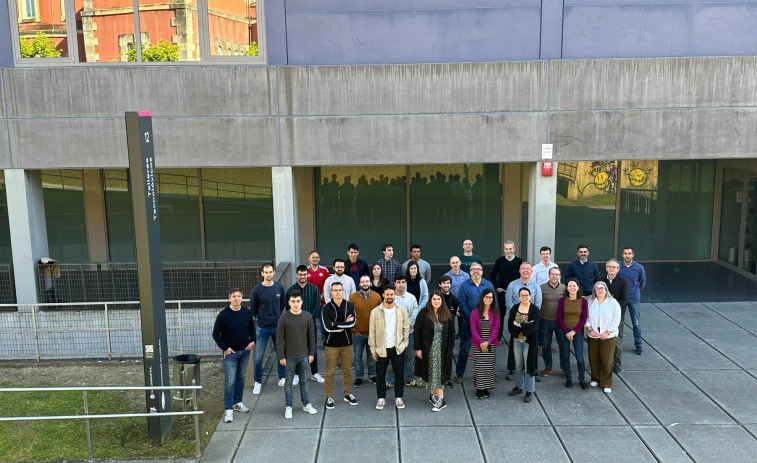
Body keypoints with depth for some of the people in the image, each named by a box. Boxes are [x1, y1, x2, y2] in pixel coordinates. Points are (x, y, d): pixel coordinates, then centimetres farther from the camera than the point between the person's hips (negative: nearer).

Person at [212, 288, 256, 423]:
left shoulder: (247, 312, -1)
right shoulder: (223, 315, -12)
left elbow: (252, 328, 14)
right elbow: (216, 334, -5)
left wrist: (252, 341, 0)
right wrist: (224, 348, -10)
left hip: (245, 351, 4)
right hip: (230, 352, -4)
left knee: (241, 378, 14)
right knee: (230, 381, -6)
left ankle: (237, 402, 30)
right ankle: (228, 409, 0)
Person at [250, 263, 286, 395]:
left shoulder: (279, 287, -1)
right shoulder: (256, 290, -9)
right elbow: (253, 309, 3)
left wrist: (279, 318, 7)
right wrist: (261, 319, 4)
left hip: (278, 326, 2)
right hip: (262, 328, -2)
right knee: (258, 356, 1)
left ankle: (282, 379, 26)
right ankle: (258, 382, 15)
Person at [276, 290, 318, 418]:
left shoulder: (307, 317, -2)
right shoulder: (284, 318, -10)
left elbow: (311, 336, 5)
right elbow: (279, 339, -7)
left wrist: (311, 353, 5)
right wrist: (281, 357, -8)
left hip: (304, 355, 2)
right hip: (289, 356, -2)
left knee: (304, 380, 14)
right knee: (289, 382, 7)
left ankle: (306, 404, 26)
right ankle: (288, 407, 19)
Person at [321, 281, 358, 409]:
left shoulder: (349, 306, 0)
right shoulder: (326, 308, -7)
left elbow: (352, 323, -13)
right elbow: (328, 327, -19)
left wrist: (336, 325, -18)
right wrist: (345, 324, -14)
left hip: (347, 343, 2)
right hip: (332, 344, -2)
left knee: (347, 370, 12)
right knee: (330, 372, 4)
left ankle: (348, 394, 27)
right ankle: (329, 397, 16)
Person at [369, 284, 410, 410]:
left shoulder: (401, 311, -3)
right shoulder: (375, 312, -7)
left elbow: (406, 328, 5)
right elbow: (372, 331, -3)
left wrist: (404, 343, 0)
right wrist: (373, 349, -4)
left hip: (397, 348, 1)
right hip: (381, 349, -1)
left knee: (399, 374, 9)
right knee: (380, 375, 8)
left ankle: (398, 397, 26)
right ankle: (381, 398, 24)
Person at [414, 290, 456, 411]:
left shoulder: (448, 315, 1)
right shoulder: (423, 313, -7)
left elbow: (452, 332, 8)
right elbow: (416, 331, -5)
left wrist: (450, 347, 1)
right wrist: (418, 348, -8)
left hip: (442, 350, 1)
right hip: (428, 349, -1)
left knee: (438, 373, -1)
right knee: (431, 372, 5)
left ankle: (433, 395, 5)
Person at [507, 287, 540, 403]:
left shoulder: (534, 309, -8)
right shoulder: (514, 308, 1)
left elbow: (533, 326, -20)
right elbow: (510, 325, -10)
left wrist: (518, 325, -15)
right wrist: (525, 325, -18)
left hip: (529, 342, -4)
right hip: (516, 341, 4)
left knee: (528, 367, 3)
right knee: (517, 366, 16)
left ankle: (529, 391, 15)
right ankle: (519, 387, 34)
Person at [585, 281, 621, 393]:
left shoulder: (613, 303, -5)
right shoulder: (590, 303, 4)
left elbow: (616, 320, -7)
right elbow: (586, 318, 6)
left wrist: (607, 333, -12)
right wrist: (590, 329, -8)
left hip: (608, 337, -3)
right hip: (593, 336, 3)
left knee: (607, 361, -2)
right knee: (593, 359, 10)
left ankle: (606, 384, 9)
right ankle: (595, 379, 28)